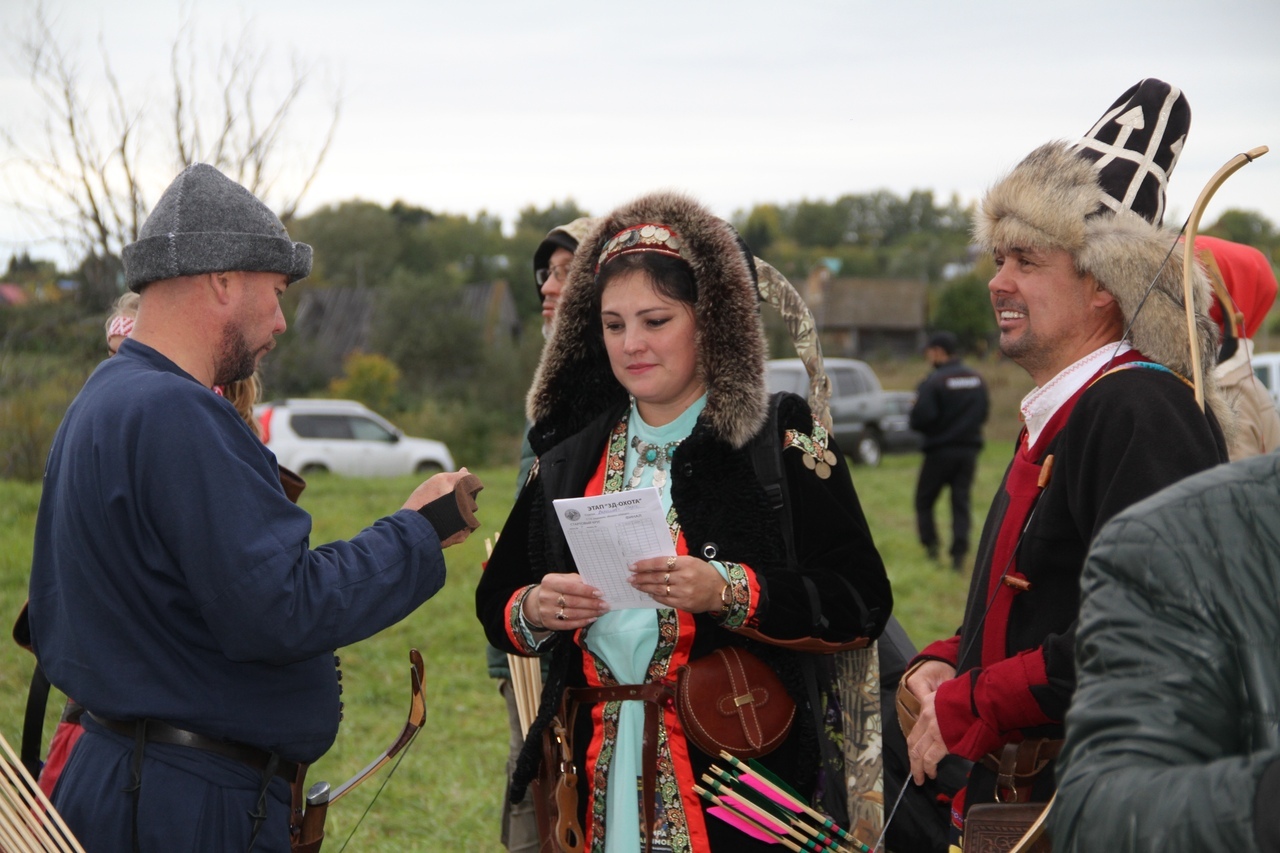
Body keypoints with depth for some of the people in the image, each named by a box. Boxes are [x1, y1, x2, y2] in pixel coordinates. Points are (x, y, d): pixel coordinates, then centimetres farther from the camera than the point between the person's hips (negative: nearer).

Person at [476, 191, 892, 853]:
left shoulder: (782, 439, -5)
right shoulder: (569, 455, 8)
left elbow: (860, 599, -12)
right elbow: (495, 603, 12)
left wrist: (727, 592, -24)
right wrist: (532, 612, -10)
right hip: (593, 776, 4)